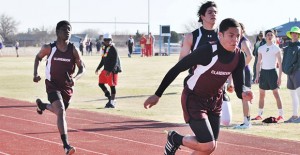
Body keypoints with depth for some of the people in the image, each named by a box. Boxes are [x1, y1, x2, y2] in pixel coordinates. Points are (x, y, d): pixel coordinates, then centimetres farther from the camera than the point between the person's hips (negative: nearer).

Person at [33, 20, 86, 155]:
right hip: (52, 85, -4)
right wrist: (35, 74, -3)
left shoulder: (73, 50, -7)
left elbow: (82, 68, -2)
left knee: (60, 111, 24)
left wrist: (75, 79, -22)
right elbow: (38, 57, 10)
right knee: (61, 111, -24)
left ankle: (42, 105, 59)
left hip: (67, 87, 4)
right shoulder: (49, 48, -9)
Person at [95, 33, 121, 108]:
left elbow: (115, 61, -18)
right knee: (101, 84, 8)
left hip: (112, 70, -9)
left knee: (112, 86, -2)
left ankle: (112, 102, 7)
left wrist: (110, 71, -24)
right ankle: (110, 97, 20)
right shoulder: (104, 48, 11)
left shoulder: (113, 49, -14)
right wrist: (98, 68, 20)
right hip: (106, 69, 9)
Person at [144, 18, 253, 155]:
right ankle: (175, 139, 11)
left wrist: (243, 93, -30)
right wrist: (157, 95, -19)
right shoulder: (207, 51, -28)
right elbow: (176, 69, -21)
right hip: (194, 99, -7)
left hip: (214, 100, 7)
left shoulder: (239, 57, -10)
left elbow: (239, 85, -3)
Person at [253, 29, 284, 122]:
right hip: (263, 72, 4)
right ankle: (260, 115, 14)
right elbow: (258, 63, 13)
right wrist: (257, 75, 6)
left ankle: (281, 115, -7)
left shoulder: (276, 48, -2)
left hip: (272, 72, -4)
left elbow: (280, 64, -3)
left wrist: (279, 77, -9)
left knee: (276, 93, -8)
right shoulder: (261, 48, 9)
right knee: (261, 94, 7)